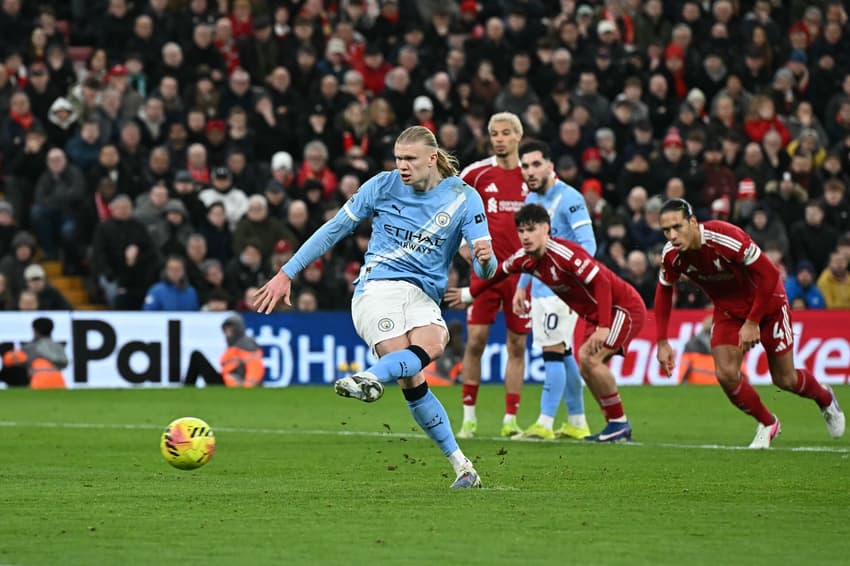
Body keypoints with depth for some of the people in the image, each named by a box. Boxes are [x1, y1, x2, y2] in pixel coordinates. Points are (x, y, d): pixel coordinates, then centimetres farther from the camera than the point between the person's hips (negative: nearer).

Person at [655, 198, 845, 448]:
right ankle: (767, 424, 11)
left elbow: (768, 274, -29)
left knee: (785, 380, 4)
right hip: (728, 310, 4)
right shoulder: (671, 256, -19)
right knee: (726, 374, -15)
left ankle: (825, 399, 39)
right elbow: (664, 291, 1)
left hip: (767, 302, -4)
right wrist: (662, 342, -4)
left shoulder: (725, 238, -36)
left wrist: (753, 322, -25)